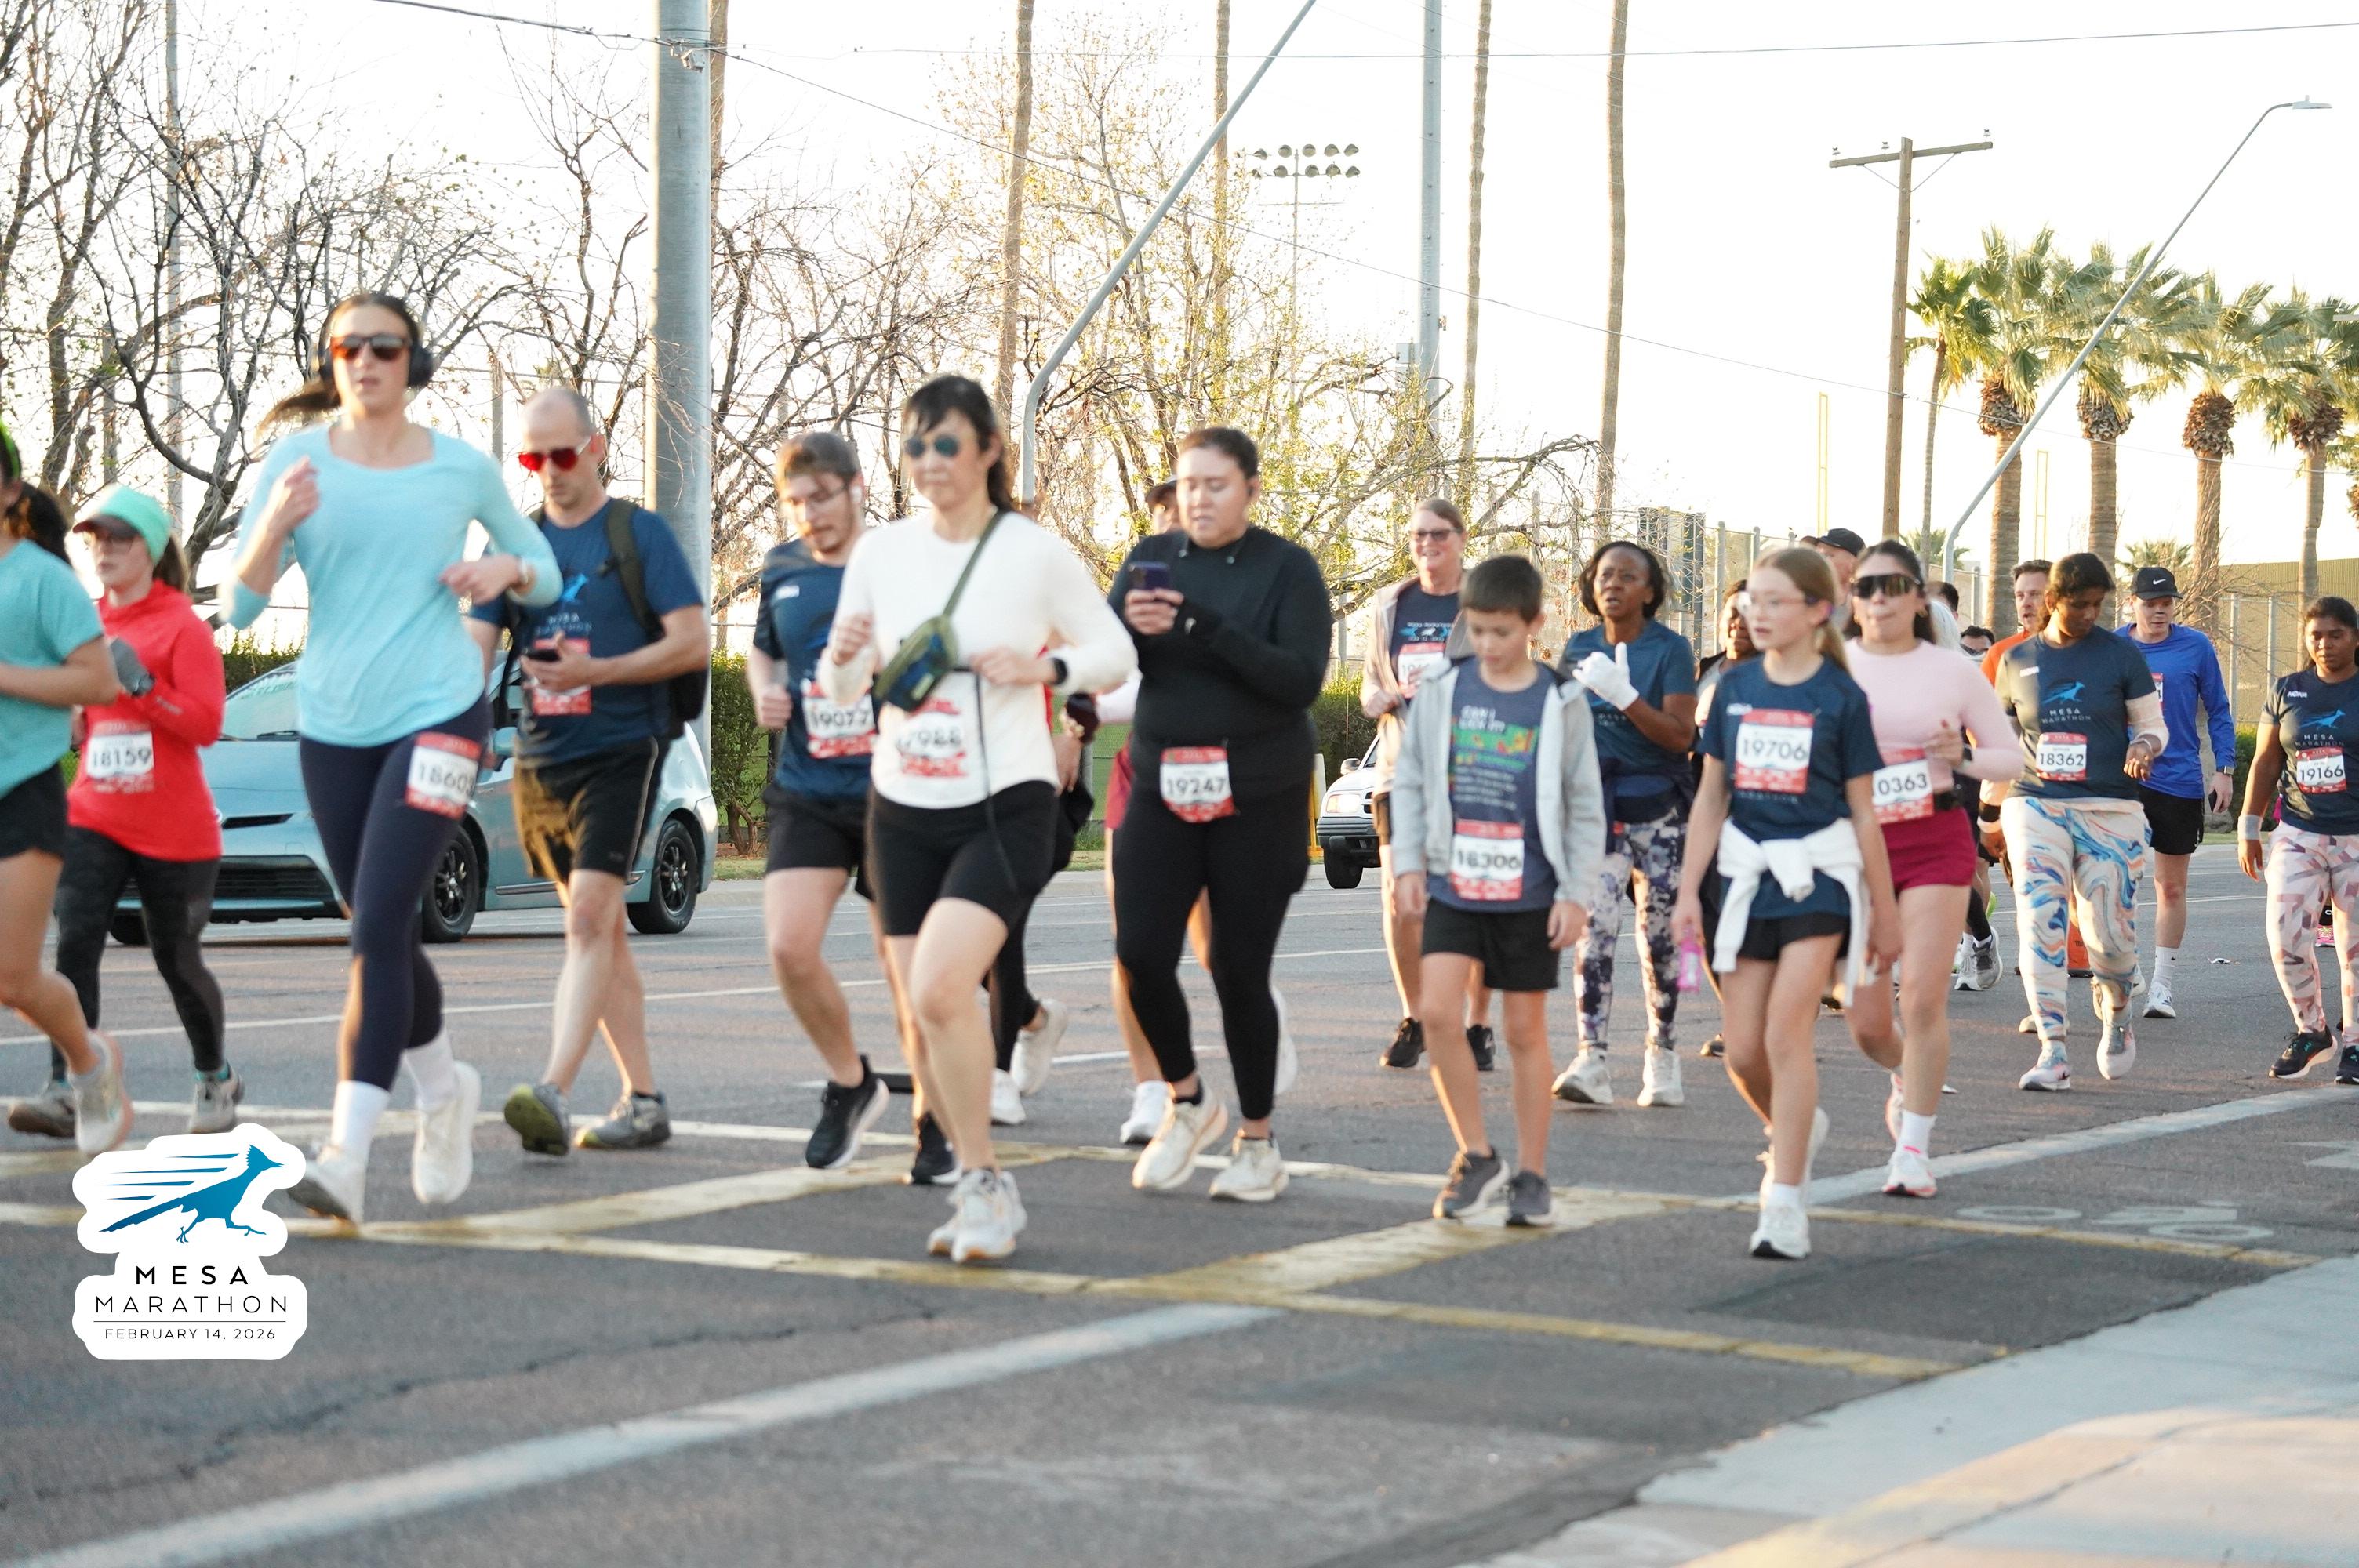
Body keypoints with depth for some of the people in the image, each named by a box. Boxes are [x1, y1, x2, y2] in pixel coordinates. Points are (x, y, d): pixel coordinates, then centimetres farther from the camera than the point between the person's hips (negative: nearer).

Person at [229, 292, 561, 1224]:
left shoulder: (465, 471, 4)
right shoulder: (299, 463, 3)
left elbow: (543, 574, 17)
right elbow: (240, 607, 0)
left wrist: (506, 570, -6)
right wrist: (276, 526, -18)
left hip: (437, 715, -3)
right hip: (332, 725, 3)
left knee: (379, 925, -16)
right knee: (381, 932, 12)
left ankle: (347, 1154, -20)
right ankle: (443, 1086, 38)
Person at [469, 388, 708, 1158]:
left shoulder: (640, 534, -3)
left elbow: (693, 641, -8)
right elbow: (474, 645, 6)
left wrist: (593, 672, -17)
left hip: (620, 752, -6)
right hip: (540, 760, 6)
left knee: (589, 918, -18)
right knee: (599, 927, 11)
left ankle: (553, 1094, -29)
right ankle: (643, 1101, 17)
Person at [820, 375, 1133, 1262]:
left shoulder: (1036, 554, -6)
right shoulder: (882, 551, 5)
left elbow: (1114, 652, 4)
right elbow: (840, 689, 12)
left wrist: (1043, 667, -15)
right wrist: (845, 655, -11)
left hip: (1004, 810, -5)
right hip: (903, 811, 5)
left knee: (940, 987, -24)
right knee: (925, 1019, 5)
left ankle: (981, 1183, -8)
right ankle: (985, 1195, 22)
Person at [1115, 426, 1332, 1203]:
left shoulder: (1287, 568, -3)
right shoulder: (1153, 558, 8)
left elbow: (1302, 679, -14)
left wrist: (1206, 629, -24)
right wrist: (1131, 627, -21)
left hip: (1257, 796, -3)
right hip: (1163, 786, 3)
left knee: (1240, 968, -1)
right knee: (1140, 951, -9)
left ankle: (1258, 1142, 16)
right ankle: (1187, 1102, 17)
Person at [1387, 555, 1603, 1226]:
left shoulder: (1560, 703, -2)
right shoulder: (1442, 693, 3)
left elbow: (1586, 806, 1)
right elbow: (1409, 782, 9)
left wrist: (1575, 893, -4)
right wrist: (1409, 861, 0)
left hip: (1528, 893, -1)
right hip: (1452, 886, 1)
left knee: (1526, 1030, 5)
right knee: (1438, 1010, -14)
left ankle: (1531, 1176, 16)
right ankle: (1477, 1156, 1)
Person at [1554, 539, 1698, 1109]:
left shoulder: (1670, 649, -4)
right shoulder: (1579, 647, 8)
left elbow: (1680, 736, -14)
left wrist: (1623, 696, -25)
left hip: (1657, 810, -2)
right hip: (1593, 806, 2)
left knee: (1660, 937, 4)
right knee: (1593, 928, -14)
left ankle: (1661, 1056, 19)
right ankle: (1591, 1060, -21)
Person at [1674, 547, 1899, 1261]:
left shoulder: (1840, 696, -3)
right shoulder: (1735, 688, 6)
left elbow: (1863, 811, 2)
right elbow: (1712, 797, 11)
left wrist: (1884, 912, 5)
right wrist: (1689, 890, 6)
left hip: (1819, 872, -4)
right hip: (1746, 872, 4)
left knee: (1785, 1030, -16)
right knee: (1742, 1050, 2)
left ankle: (1786, 1203, -11)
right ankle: (1798, 1127, 34)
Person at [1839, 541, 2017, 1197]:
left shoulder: (1953, 670, 3)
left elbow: (2010, 758, 8)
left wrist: (1962, 757, -11)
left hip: (1935, 841, -1)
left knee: (1923, 997, -14)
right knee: (1865, 1020, 2)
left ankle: (1913, 1148, -4)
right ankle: (1907, 1079, 37)